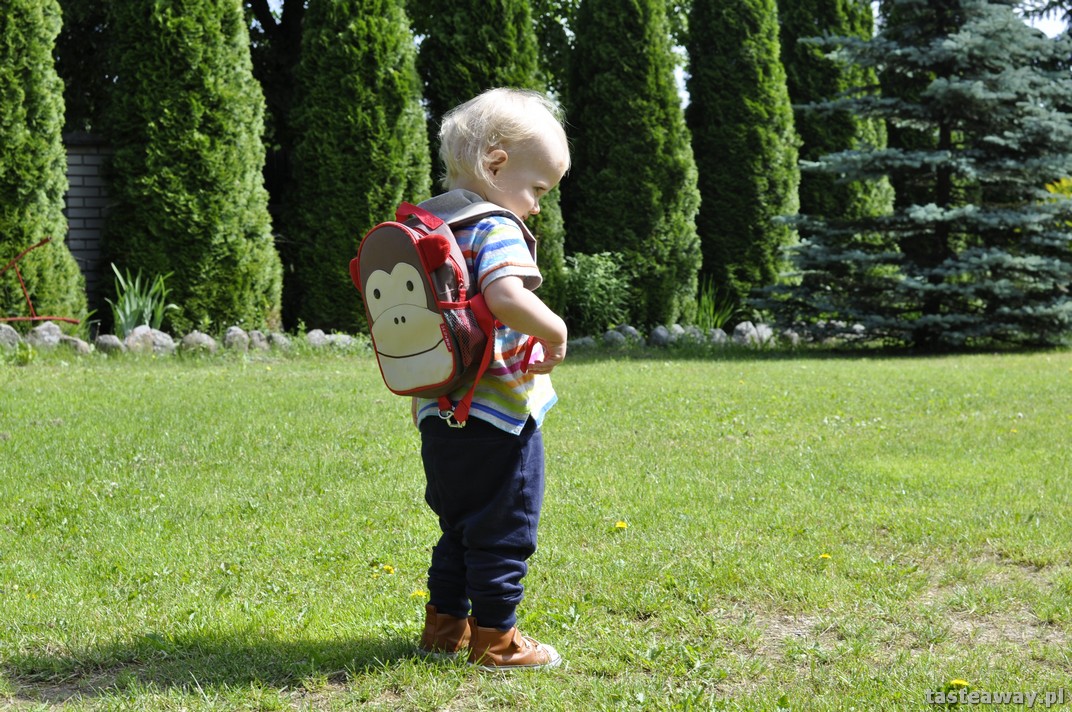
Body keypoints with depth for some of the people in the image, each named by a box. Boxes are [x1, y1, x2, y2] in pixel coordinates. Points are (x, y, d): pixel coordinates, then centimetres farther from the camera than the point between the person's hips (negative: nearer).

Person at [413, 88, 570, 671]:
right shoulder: (495, 230, -15)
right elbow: (506, 298, -34)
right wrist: (555, 333, -17)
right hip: (498, 416, -9)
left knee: (459, 525, 21)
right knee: (504, 532, 3)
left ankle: (444, 624, 29)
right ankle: (495, 639, 9)